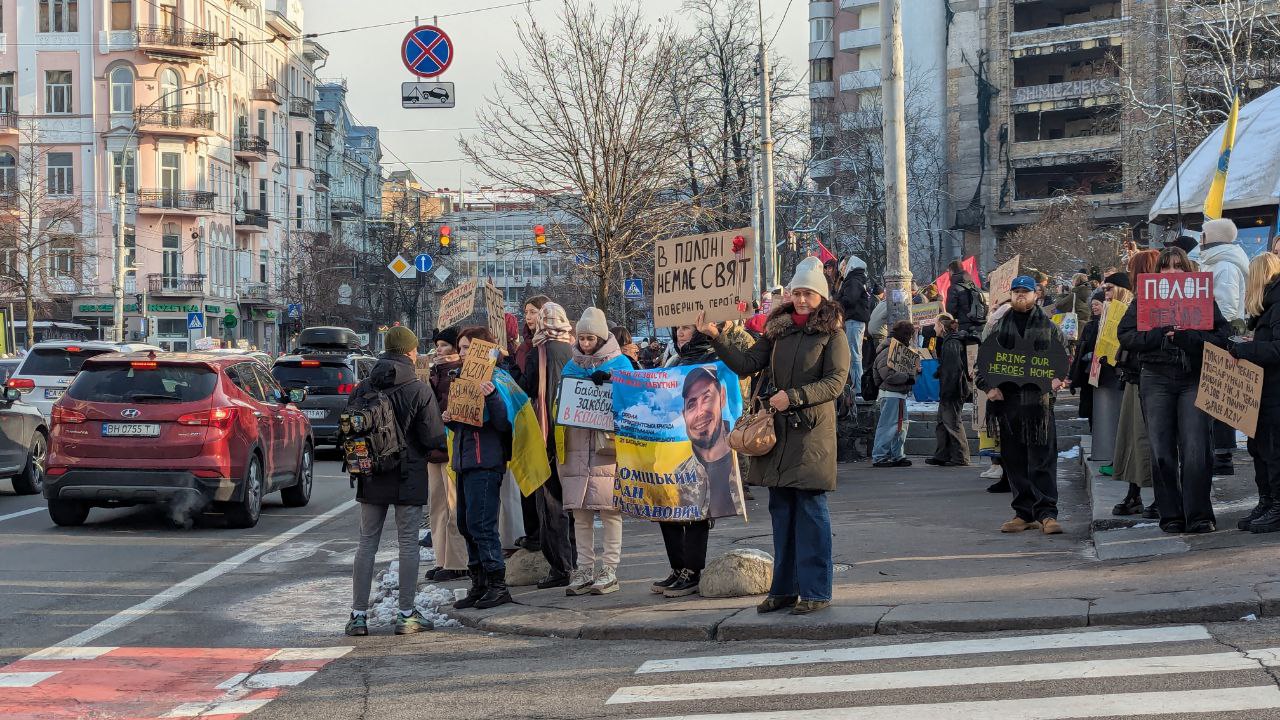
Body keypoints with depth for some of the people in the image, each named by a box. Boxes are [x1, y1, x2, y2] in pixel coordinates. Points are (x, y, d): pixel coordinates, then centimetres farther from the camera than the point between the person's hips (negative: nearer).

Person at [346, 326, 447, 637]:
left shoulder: (363, 388, 0)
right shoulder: (419, 390, -11)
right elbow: (434, 438, -10)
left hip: (371, 479, 3)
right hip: (408, 477, -3)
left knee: (367, 543, 9)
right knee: (408, 543, 4)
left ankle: (358, 614, 7)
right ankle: (407, 614, 5)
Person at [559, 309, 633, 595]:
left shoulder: (620, 363, 3)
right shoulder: (572, 366, 15)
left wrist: (607, 384, -15)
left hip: (607, 446, -4)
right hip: (576, 448, 4)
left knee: (610, 511, -5)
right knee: (580, 513, 4)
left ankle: (610, 571, 0)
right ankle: (584, 571, 10)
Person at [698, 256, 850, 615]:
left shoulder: (832, 334, -1)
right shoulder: (778, 330, 13)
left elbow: (835, 382, -10)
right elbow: (746, 365, 8)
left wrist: (793, 396, -18)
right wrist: (716, 339, -4)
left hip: (813, 431, -6)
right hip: (777, 429, 6)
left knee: (810, 508, -5)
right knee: (781, 508, 9)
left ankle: (815, 591, 0)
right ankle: (784, 588, 16)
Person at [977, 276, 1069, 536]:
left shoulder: (1048, 326, 9)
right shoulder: (998, 328, 14)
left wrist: (1058, 379, -11)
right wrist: (989, 387, -3)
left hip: (1039, 401, -3)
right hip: (1007, 401, 3)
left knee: (1042, 459, -6)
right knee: (1014, 461, 6)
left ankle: (1046, 513, -5)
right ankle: (1024, 513, 13)